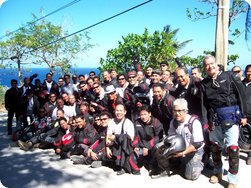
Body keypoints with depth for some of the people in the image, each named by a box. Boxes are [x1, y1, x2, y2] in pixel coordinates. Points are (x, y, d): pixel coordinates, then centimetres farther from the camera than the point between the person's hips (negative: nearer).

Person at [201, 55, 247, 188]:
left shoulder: (229, 76, -1)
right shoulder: (204, 83, 9)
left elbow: (241, 95, -2)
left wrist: (243, 115, -5)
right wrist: (209, 119, 5)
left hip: (231, 114, -4)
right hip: (214, 117, 4)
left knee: (232, 147, -6)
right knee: (215, 145, 12)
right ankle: (217, 172, 31)